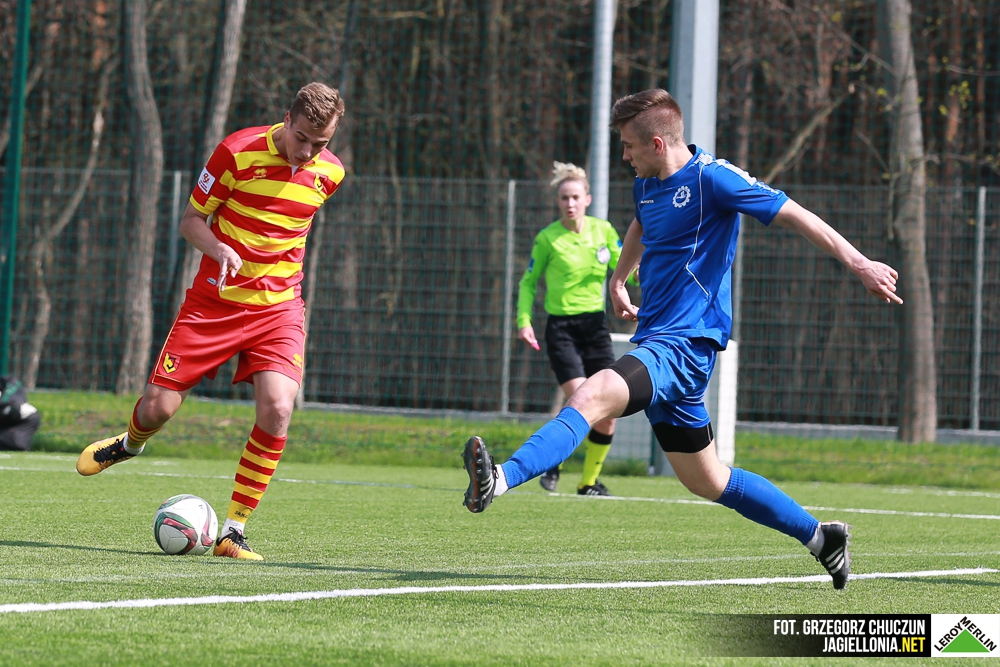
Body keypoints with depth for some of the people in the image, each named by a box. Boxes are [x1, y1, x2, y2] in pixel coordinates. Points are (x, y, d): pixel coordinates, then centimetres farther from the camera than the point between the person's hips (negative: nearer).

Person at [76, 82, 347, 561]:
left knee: (276, 409, -21)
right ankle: (130, 444, 38)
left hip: (279, 307, 1)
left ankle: (233, 531, -10)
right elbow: (191, 220, -4)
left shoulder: (329, 173, 0)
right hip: (214, 301, -1)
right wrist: (219, 248, -22)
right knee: (157, 408, -3)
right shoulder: (237, 151, -12)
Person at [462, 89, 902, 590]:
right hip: (656, 341, 9)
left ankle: (498, 482, -49)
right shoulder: (647, 184, 13)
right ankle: (819, 537, 27)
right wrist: (618, 278, 38)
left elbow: (794, 216, -11)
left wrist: (859, 265, -14)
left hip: (685, 344, -9)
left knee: (594, 395, -32)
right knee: (706, 481, 15)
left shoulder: (712, 178, -12)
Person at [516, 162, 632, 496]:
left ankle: (589, 481, 16)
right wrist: (524, 321, -8)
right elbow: (528, 282, 4)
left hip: (595, 325, 4)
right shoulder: (547, 238, -5)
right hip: (561, 327, -4)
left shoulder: (603, 230, 4)